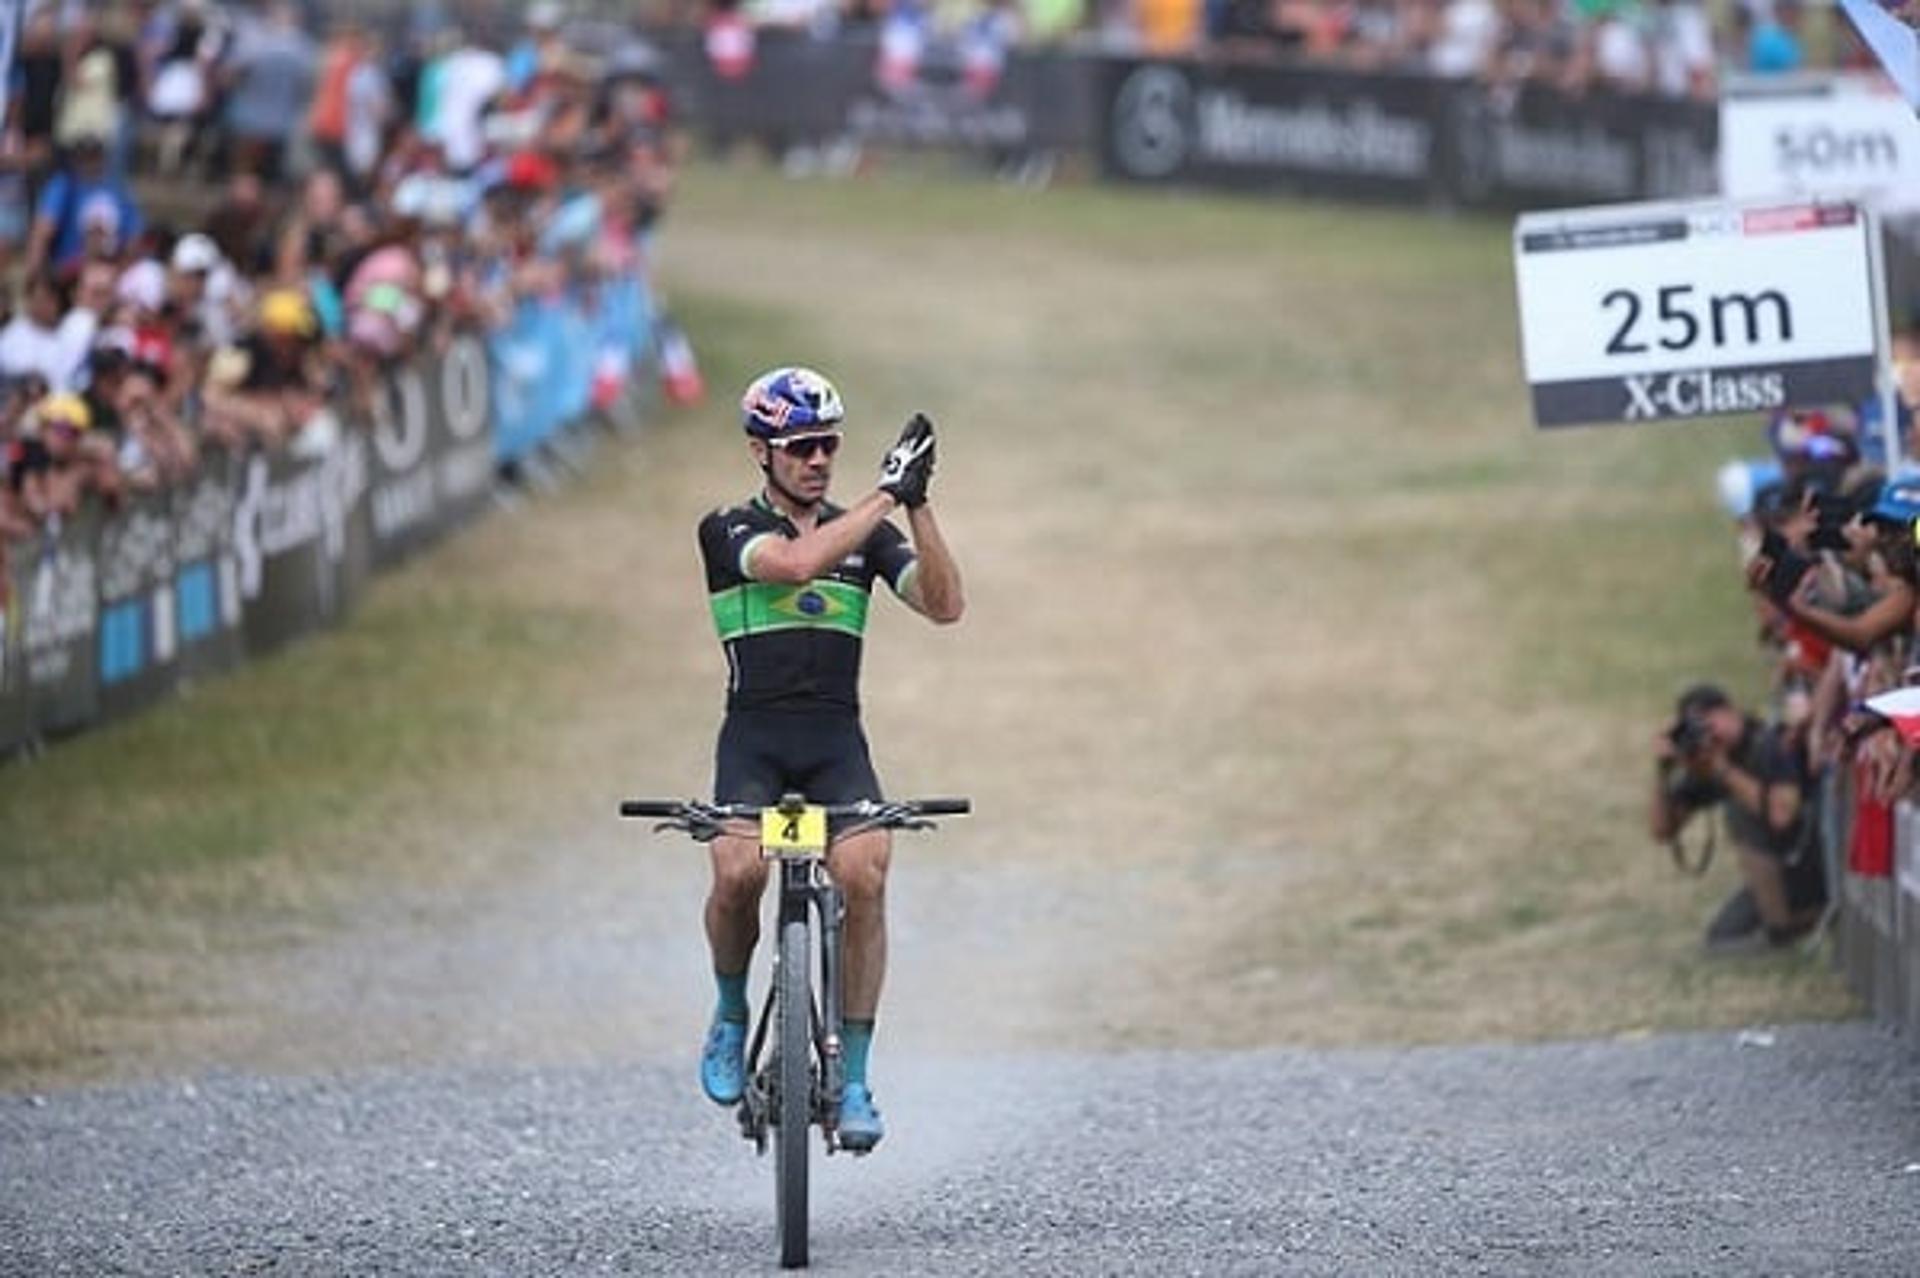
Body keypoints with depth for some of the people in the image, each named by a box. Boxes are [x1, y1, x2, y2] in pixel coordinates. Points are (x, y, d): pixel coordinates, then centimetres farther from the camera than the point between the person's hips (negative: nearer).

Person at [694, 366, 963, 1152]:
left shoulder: (864, 535, 11)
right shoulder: (730, 532, 0)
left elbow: (944, 606, -3)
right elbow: (795, 562, -21)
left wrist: (916, 506, -13)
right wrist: (887, 493, -20)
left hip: (837, 742, 2)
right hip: (754, 740, -2)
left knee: (863, 876, -24)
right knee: (738, 872, -29)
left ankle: (854, 1078, -17)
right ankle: (731, 1016, 2)